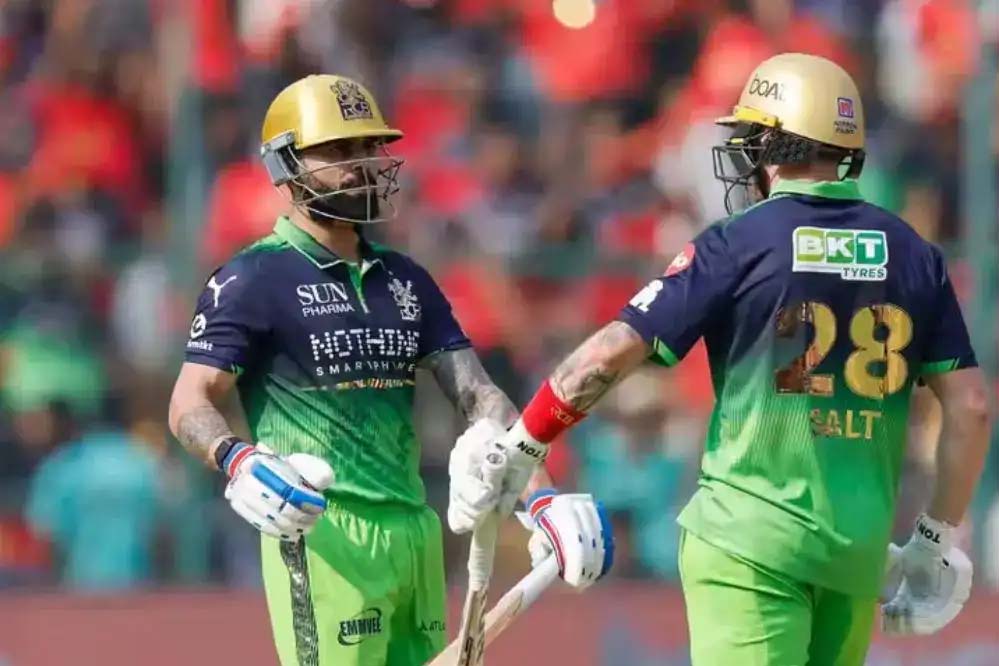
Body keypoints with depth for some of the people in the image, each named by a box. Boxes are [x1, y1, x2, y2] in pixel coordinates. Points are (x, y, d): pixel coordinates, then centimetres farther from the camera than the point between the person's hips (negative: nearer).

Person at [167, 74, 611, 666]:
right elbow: (191, 405, -8)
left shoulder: (405, 280, 17)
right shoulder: (254, 279, -2)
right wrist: (238, 462, -30)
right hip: (320, 534, -7)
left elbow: (478, 397, 13)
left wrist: (542, 500, 0)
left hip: (414, 530, 7)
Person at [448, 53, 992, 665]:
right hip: (861, 544, 4)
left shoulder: (741, 243, -5)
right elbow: (970, 406, 5)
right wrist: (940, 538, 15)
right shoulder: (912, 253, 6)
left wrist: (523, 444, 4)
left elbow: (614, 351, -8)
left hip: (752, 538, -4)